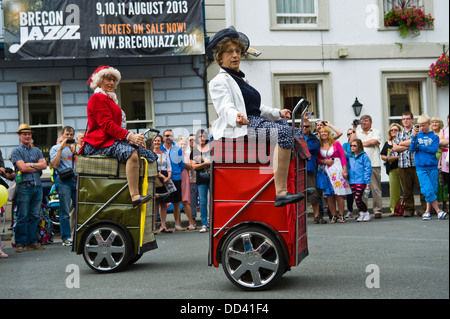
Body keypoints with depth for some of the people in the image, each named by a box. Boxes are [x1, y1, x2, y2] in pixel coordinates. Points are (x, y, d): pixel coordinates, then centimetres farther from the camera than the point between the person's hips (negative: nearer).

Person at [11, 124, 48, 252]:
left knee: (34, 216, 6)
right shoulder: (16, 151, 3)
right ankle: (20, 243, 1)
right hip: (24, 187, -5)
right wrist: (38, 167, -1)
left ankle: (31, 242, 11)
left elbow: (44, 164, 4)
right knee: (22, 216, -5)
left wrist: (30, 164, -6)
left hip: (37, 186, 5)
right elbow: (22, 168, -10)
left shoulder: (37, 151, 18)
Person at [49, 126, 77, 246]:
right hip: (63, 181, -4)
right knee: (65, 212, -4)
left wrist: (74, 151, -3)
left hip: (76, 179, 4)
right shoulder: (55, 148, 9)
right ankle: (66, 237, 0)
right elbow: (54, 165, -7)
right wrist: (61, 148, -8)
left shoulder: (76, 148, 21)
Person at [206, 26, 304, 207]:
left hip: (256, 123, 10)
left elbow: (257, 107, 31)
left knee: (297, 132, 2)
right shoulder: (219, 82, 1)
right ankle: (280, 193, -37)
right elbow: (225, 108, -16)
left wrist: (278, 113, 14)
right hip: (239, 127, -10)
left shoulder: (241, 80, 30)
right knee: (283, 131, -30)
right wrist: (237, 118, -38)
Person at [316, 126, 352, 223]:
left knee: (339, 194, -6)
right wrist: (324, 161, -10)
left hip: (337, 170, -2)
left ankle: (341, 216, 2)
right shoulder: (319, 145, 9)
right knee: (329, 195, 0)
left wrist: (344, 170, -8)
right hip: (325, 171, 2)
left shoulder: (336, 143, 3)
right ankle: (333, 216, 7)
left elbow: (343, 156, -1)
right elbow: (317, 159, 10)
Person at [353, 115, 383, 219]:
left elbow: (373, 141, -7)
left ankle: (377, 210, 0)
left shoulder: (376, 132, 11)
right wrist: (354, 129, 3)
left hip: (374, 164, -2)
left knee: (375, 188, -4)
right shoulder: (357, 132, 20)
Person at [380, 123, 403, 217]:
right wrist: (387, 158, 0)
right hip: (391, 169, 5)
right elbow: (382, 156, 20)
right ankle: (394, 209, 5)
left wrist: (396, 157, -15)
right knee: (393, 189, 1)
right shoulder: (387, 143, 20)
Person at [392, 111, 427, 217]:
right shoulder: (399, 134, 19)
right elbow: (395, 148, 6)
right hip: (403, 165, 4)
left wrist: (402, 143, 1)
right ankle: (409, 209, 11)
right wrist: (408, 145, -4)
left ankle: (424, 208, 2)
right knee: (406, 189, 4)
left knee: (421, 186, -5)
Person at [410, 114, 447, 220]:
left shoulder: (434, 137, 5)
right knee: (428, 190, -10)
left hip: (432, 167, 0)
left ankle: (428, 211, 13)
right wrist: (414, 136, -13)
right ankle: (438, 211, -4)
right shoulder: (417, 136, 9)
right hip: (421, 168, 0)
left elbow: (434, 149, -8)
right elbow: (412, 149, -2)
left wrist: (420, 147, -6)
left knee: (432, 190, 2)